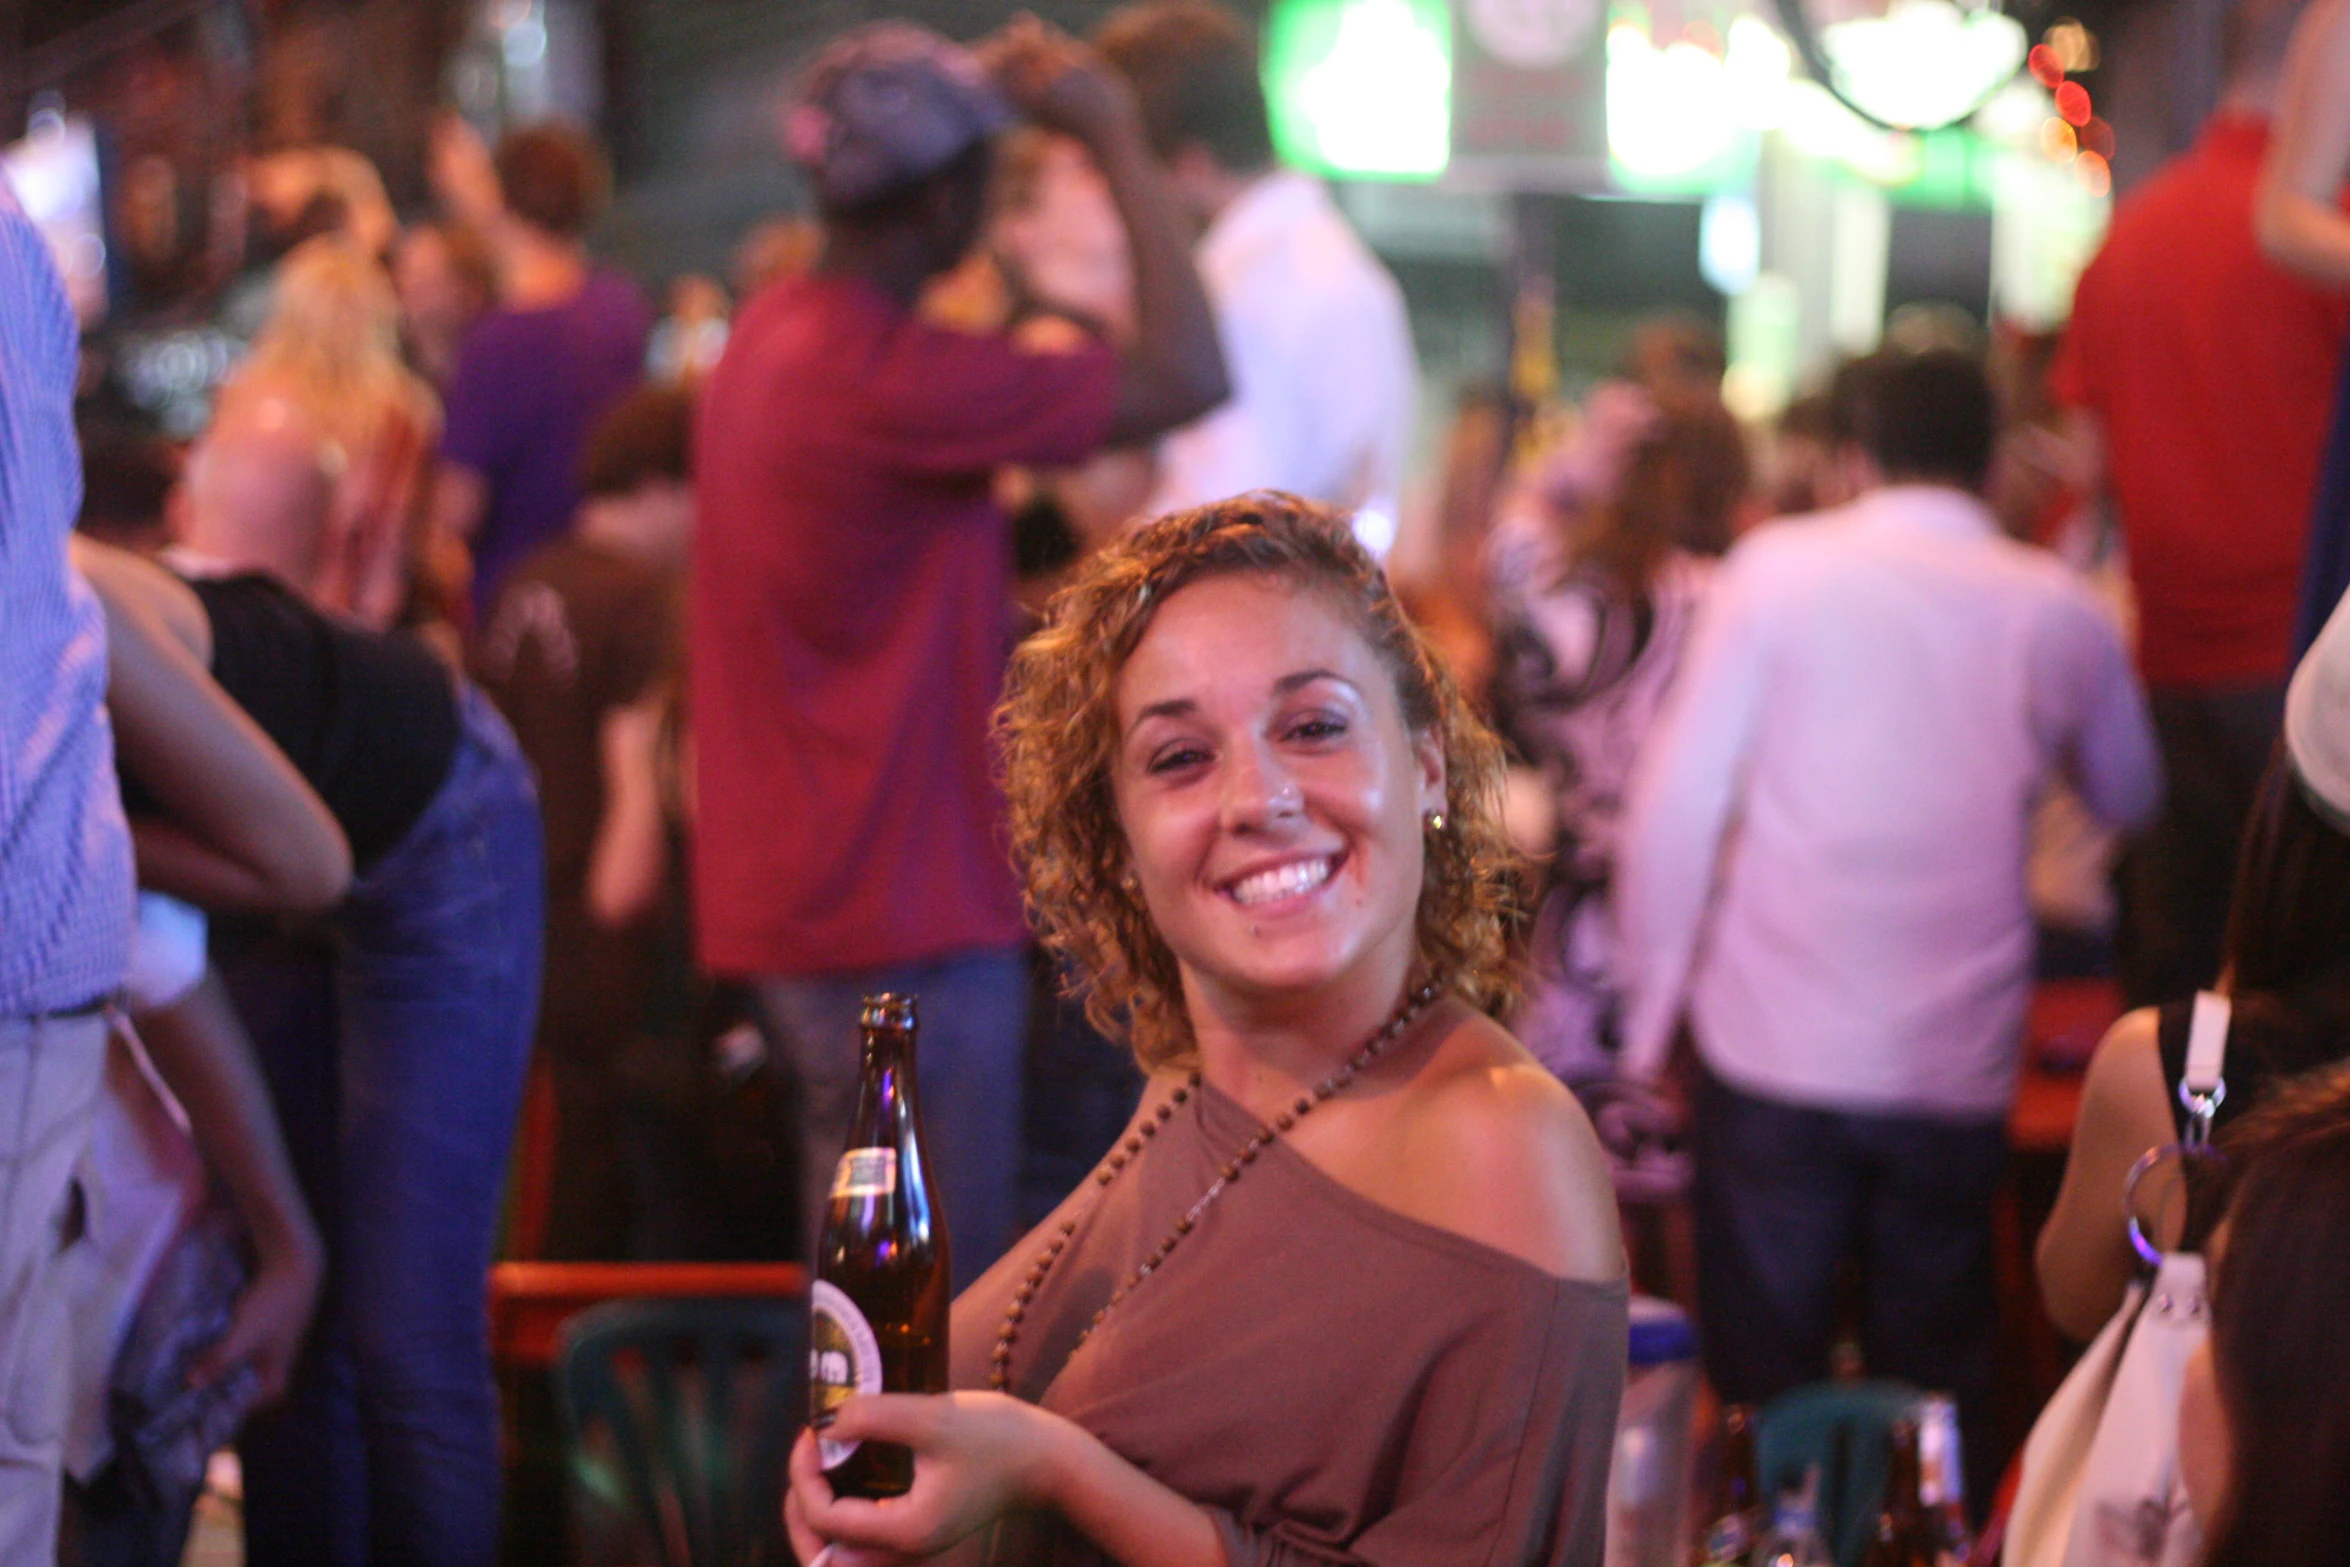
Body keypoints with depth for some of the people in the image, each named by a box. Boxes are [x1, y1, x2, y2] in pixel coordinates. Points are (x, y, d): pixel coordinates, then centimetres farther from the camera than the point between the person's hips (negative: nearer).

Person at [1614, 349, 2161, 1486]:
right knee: (1936, 1392, 11)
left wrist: (1652, 1006, 4)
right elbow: (2130, 798, 22)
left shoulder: (1781, 569, -2)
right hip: (1960, 1064, 2)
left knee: (1764, 1392, 5)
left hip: (1776, 1051, -2)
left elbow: (1678, 803, -5)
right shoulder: (2061, 613, 5)